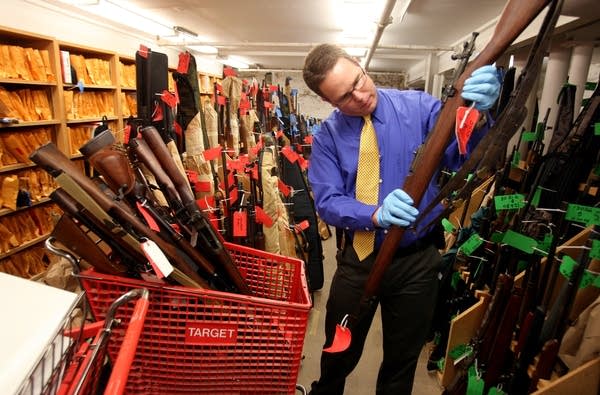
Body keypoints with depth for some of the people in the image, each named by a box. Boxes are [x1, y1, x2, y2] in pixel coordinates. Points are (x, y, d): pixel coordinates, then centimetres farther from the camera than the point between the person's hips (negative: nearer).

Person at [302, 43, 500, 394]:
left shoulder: (418, 107, -8)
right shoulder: (327, 137, -7)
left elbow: (466, 159, -13)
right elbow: (327, 202, -14)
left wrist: (478, 114, -34)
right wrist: (376, 215, -32)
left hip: (417, 261, 0)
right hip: (358, 260, 1)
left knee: (402, 360, 22)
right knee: (339, 356, 23)